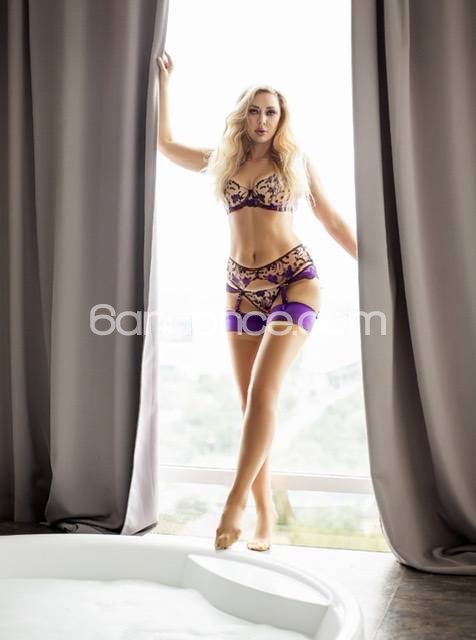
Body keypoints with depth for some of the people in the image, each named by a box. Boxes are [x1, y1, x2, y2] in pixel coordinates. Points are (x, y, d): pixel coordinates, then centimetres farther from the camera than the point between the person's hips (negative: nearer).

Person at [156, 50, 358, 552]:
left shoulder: (296, 161, 7)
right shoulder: (223, 161, 15)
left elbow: (332, 221, 11)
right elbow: (165, 143, 21)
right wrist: (164, 82, 22)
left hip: (293, 280, -3)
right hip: (241, 288, 4)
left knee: (263, 391, -19)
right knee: (250, 402, 1)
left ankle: (236, 501, -13)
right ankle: (265, 514, 7)